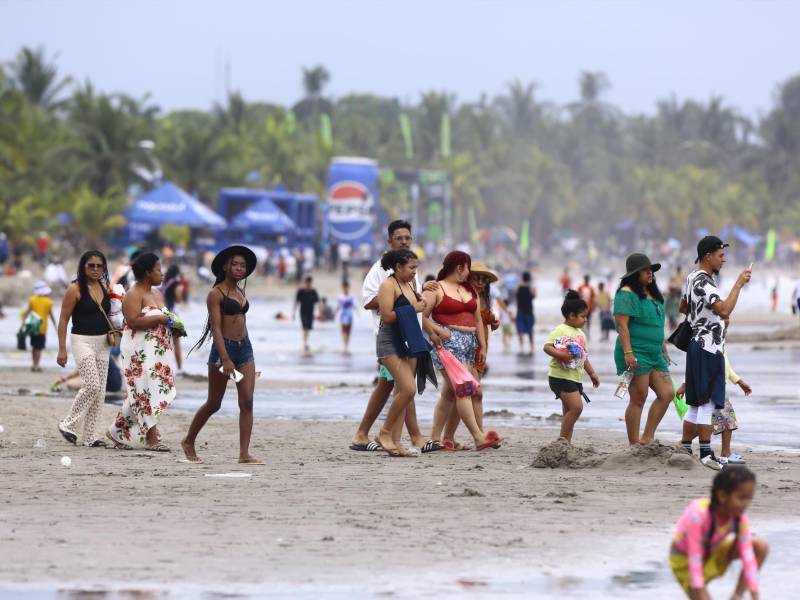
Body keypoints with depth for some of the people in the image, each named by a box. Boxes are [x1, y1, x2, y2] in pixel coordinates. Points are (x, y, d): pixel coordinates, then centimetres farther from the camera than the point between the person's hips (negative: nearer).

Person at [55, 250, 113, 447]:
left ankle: (90, 436, 8)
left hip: (102, 343, 7)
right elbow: (63, 320, -8)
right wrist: (62, 349, -12)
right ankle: (67, 424, -2)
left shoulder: (104, 288, 11)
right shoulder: (75, 289, -8)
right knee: (91, 385, -18)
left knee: (100, 390, 3)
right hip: (83, 341, -7)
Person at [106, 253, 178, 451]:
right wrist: (160, 318, -21)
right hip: (140, 351, -9)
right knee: (146, 392, -9)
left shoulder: (157, 293, 18)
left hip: (157, 351, 9)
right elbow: (133, 321, -22)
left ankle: (117, 431, 19)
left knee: (140, 395, 10)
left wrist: (173, 327, 7)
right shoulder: (134, 294, -10)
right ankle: (152, 438, -10)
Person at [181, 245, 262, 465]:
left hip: (245, 348, 6)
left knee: (247, 401, -6)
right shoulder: (216, 294, -9)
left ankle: (244, 454, -7)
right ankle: (189, 442, 23)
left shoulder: (241, 292, 14)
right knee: (214, 404, 4)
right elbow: (216, 328, -15)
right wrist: (225, 359, -24)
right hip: (224, 348, -6)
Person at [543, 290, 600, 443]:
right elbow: (547, 347, -20)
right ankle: (563, 440, -10)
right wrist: (561, 355, -33)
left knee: (569, 411, 10)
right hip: (561, 377, -9)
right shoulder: (560, 331, -10)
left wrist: (592, 373, 26)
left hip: (576, 377, 9)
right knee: (576, 406, -18)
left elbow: (583, 356, 26)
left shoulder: (580, 333, 17)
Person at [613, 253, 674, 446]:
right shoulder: (627, 294, -9)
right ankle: (634, 446, 1)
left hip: (655, 354, 9)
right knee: (638, 400, -5)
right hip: (636, 354, -9)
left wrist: (664, 350, 24)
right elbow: (622, 325, -16)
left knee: (667, 393, 1)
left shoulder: (652, 294, 18)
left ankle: (647, 438, 8)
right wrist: (628, 353, -23)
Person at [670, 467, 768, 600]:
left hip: (712, 551, 5)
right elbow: (694, 560, -35)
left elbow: (748, 556, -21)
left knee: (761, 547, -16)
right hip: (684, 558, -5)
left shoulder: (739, 516, -21)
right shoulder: (698, 515, -37)